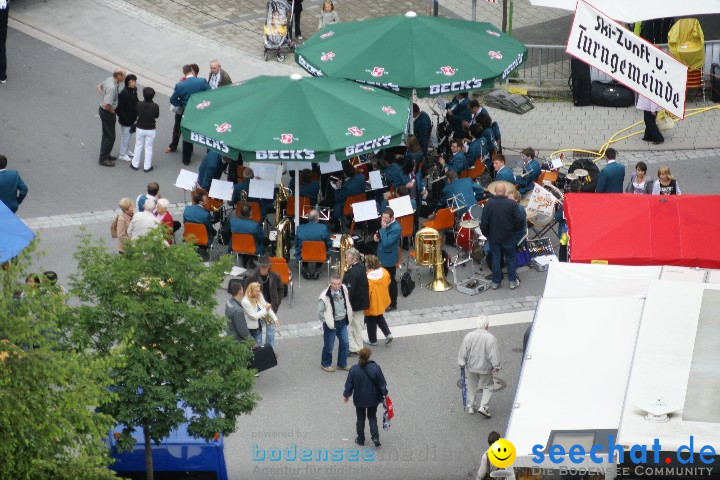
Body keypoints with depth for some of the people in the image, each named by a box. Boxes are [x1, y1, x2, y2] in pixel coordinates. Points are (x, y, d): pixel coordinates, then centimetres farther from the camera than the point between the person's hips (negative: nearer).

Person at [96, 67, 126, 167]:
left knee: (106, 134, 22)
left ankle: (105, 155, 35)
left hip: (102, 109, 10)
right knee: (110, 136, 3)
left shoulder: (109, 79, -3)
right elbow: (107, 104, -36)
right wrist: (113, 111, -17)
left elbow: (99, 86, 18)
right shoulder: (112, 87, -33)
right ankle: (103, 159, 11)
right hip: (107, 112, -10)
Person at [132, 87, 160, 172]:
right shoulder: (155, 106, -18)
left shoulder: (139, 104, -16)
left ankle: (135, 164, 26)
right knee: (149, 148, 11)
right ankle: (147, 167, 17)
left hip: (140, 129, 1)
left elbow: (136, 113, -1)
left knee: (138, 146, 17)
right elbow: (156, 116, -3)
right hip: (150, 130, -1)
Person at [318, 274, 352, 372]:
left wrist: (348, 316, 12)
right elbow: (320, 312, -16)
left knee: (345, 343, 9)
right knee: (329, 345, 6)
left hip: (342, 322, 5)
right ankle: (325, 364, 28)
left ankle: (342, 364, 26)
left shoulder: (344, 290, -5)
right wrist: (327, 322, -11)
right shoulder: (325, 295, -24)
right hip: (331, 324, -5)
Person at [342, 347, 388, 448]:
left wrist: (346, 395, 10)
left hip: (359, 399, 0)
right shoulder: (375, 368, -18)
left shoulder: (354, 369, -17)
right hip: (373, 398, 0)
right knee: (372, 417, 18)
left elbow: (349, 385, -7)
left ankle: (360, 439, 24)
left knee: (360, 418, 16)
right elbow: (382, 383, -9)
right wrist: (384, 393, 7)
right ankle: (375, 437, 5)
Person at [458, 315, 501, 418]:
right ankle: (483, 406, 3)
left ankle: (470, 407, 29)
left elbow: (463, 352, -5)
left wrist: (462, 363, 7)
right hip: (485, 367, -3)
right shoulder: (491, 338, -19)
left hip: (471, 366, 3)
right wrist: (496, 367, -4)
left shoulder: (469, 336, -12)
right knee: (487, 387, 15)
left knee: (472, 387, 20)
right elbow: (494, 355, -15)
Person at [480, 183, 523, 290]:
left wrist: (486, 234, 7)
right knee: (510, 258, 13)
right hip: (508, 237, -1)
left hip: (493, 237, 1)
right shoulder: (511, 203, -12)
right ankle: (512, 281, 16)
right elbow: (518, 221, -11)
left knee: (495, 258, 12)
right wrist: (514, 230, 8)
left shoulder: (488, 204, -11)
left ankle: (496, 282, 17)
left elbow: (484, 222, -8)